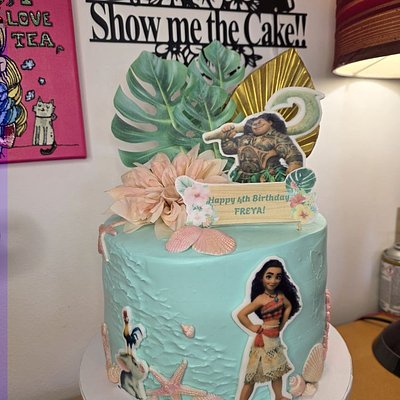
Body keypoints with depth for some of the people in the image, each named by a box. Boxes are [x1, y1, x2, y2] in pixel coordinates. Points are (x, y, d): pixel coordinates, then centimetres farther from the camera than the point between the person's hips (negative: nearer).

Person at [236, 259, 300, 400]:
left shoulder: (281, 294, -3)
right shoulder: (260, 298, -21)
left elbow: (289, 306, 17)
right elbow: (241, 314, -25)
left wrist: (282, 325, 11)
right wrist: (252, 327, -15)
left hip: (275, 338, 7)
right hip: (264, 339, -7)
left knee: (277, 370, 24)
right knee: (253, 373, 1)